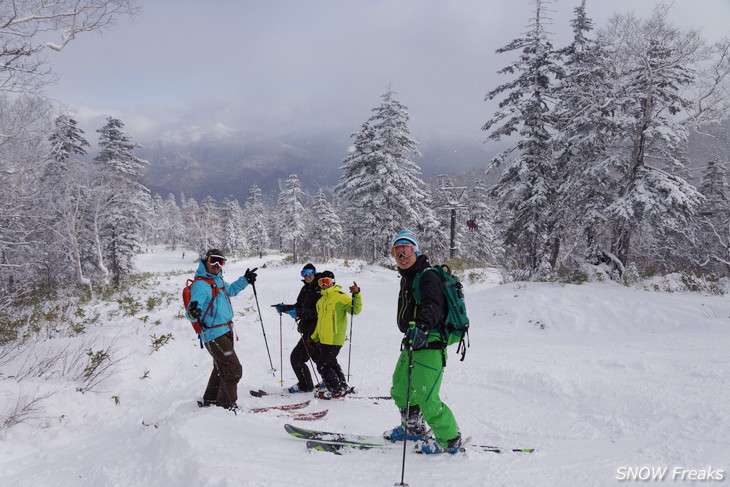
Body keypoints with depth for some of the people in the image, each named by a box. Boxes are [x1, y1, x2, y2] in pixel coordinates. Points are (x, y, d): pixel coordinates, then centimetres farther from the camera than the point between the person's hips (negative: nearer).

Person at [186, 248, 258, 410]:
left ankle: (210, 400, 38)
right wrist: (192, 313, -50)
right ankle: (226, 406, 2)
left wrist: (245, 280, 28)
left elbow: (230, 290, 33)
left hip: (225, 332, 10)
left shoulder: (218, 281, 10)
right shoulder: (200, 285, -18)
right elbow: (193, 308, -29)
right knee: (233, 370, -10)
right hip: (214, 335, -10)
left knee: (221, 369, 23)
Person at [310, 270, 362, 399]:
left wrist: (356, 295, -34)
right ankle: (344, 387, 32)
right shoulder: (321, 300, 15)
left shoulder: (341, 297, -10)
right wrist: (314, 337, 24)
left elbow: (355, 310, -21)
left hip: (334, 339, -9)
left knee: (323, 366, -6)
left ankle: (336, 390, 8)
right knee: (332, 364, 18)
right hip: (323, 339, 9)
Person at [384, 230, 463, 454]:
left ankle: (450, 440, 4)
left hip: (429, 345, -10)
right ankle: (413, 429, 41)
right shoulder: (407, 278, 18)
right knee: (399, 389, 22)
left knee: (426, 398, -13)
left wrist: (422, 326, -48)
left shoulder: (428, 276, -13)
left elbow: (432, 305, -31)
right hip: (412, 344, 10)